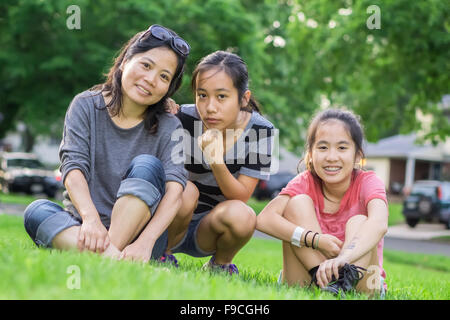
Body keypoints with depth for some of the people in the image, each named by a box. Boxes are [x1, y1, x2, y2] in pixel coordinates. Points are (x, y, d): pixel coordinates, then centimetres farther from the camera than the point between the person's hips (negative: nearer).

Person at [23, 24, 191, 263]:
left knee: (147, 166, -22)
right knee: (36, 211, -25)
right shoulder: (86, 106, 3)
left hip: (134, 231, -1)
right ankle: (114, 259, -47)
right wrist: (90, 218, -32)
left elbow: (175, 190, -15)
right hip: (82, 231, 1)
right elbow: (73, 166, -11)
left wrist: (145, 241, -33)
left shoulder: (168, 127, 1)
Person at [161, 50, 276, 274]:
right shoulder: (184, 118, -14)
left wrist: (217, 163, -34)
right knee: (186, 191, -31)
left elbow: (241, 197, -15)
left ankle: (220, 264, 2)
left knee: (241, 215, -31)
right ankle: (161, 255, -5)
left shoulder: (260, 131, -13)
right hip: (172, 226, 0)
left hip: (209, 231, 1)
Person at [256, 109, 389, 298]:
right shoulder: (305, 182, -5)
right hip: (308, 277, 1)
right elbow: (264, 219, -22)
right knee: (298, 203, -15)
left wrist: (343, 258, -53)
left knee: (359, 222, -23)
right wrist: (315, 239, -35)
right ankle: (320, 277, -31)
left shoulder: (368, 183, -10)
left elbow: (379, 224, -34)